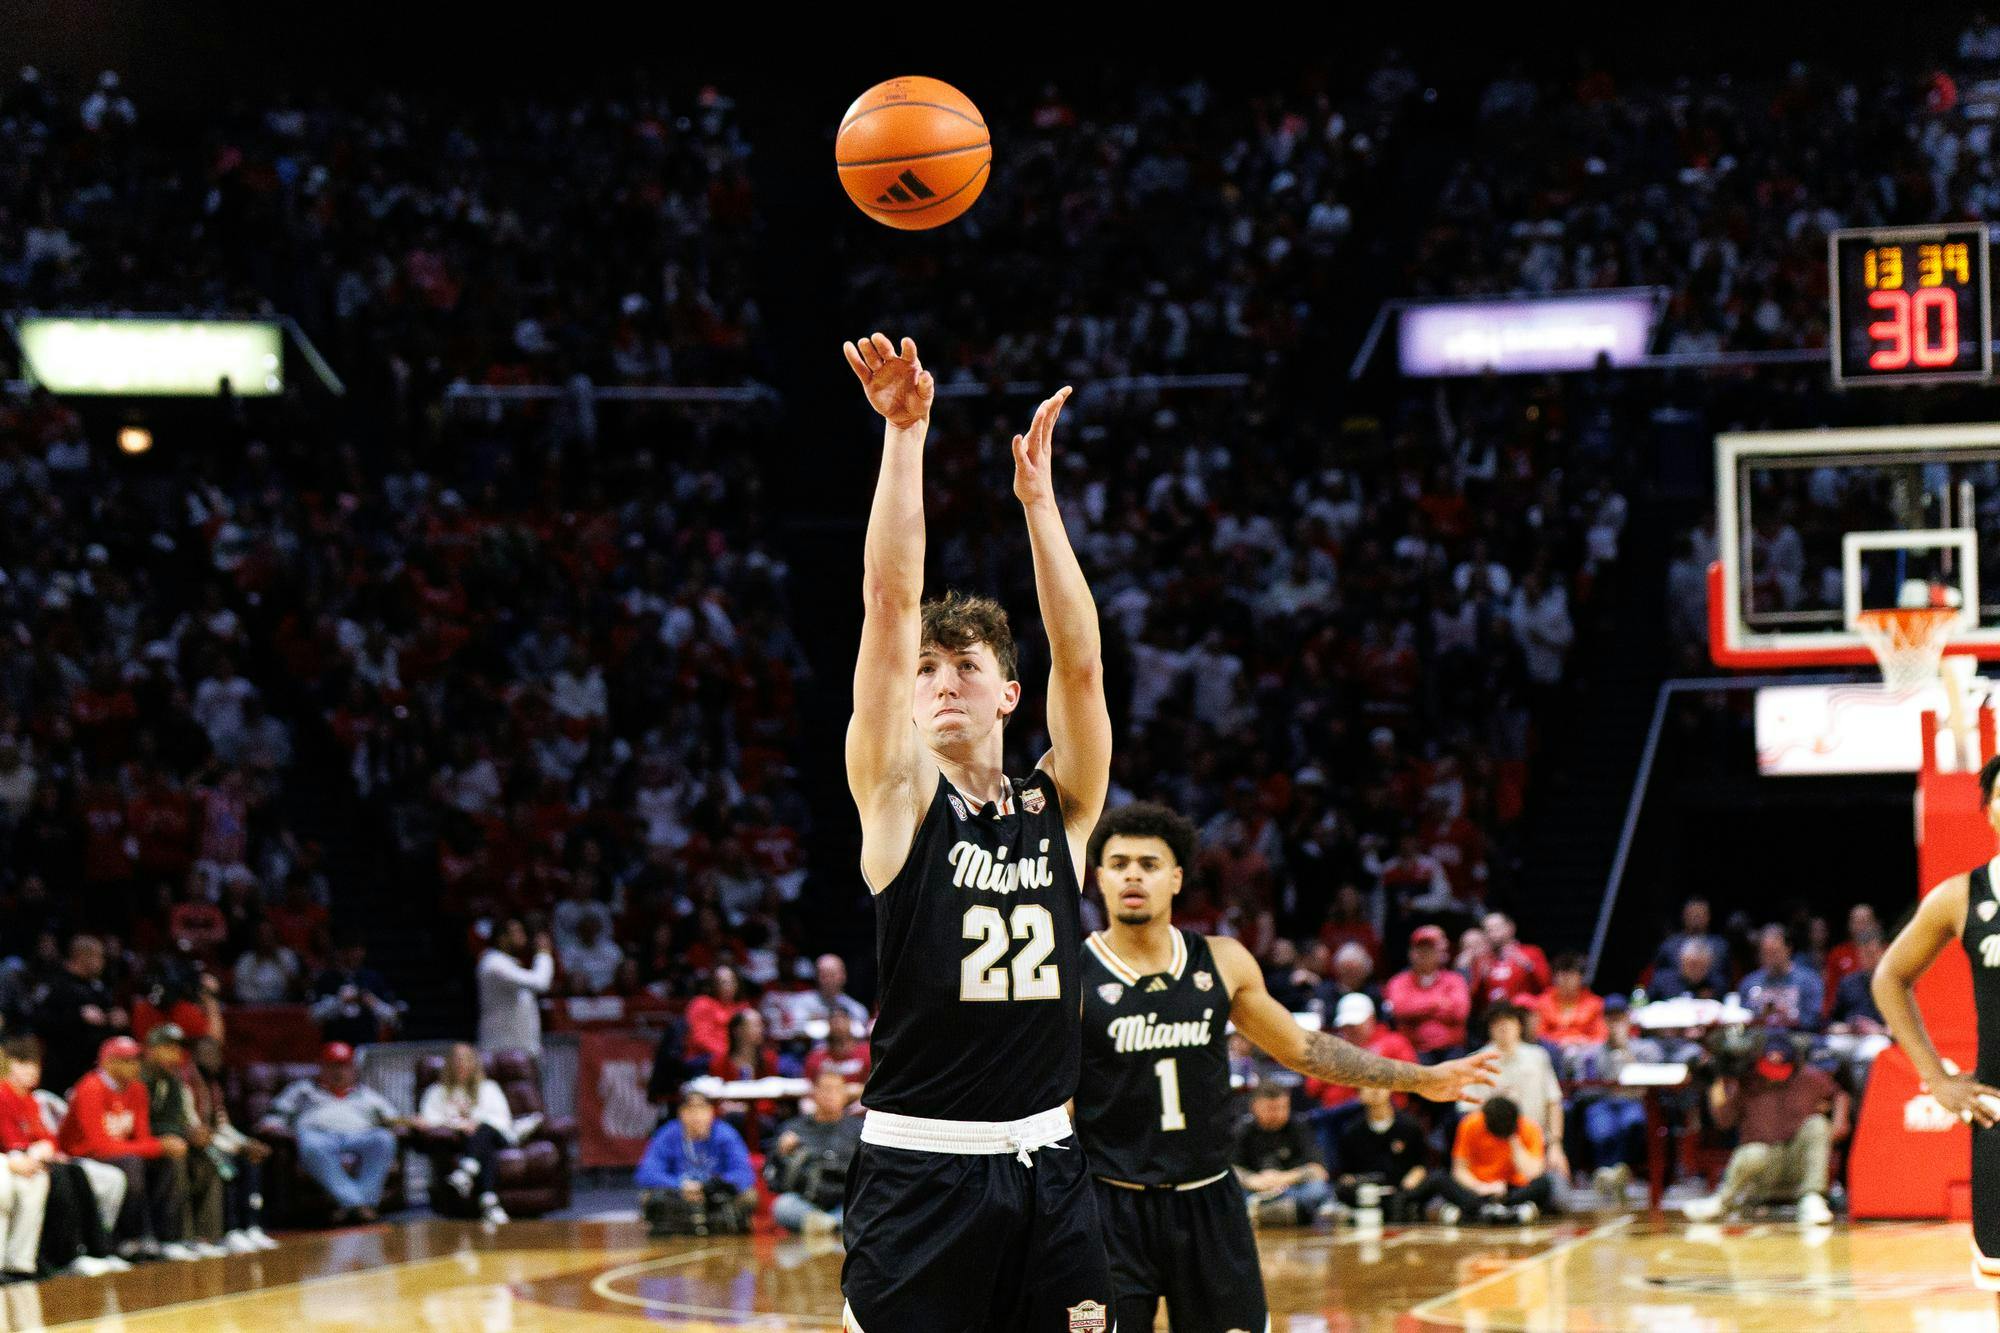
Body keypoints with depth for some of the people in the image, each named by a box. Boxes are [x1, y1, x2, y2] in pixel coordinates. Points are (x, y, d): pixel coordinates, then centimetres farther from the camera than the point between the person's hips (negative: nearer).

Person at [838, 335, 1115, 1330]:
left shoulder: (1058, 810, 9)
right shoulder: (899, 797, 1)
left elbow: (1080, 660, -3)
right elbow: (889, 605, -7)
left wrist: (1038, 496, -7)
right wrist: (905, 433, -13)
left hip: (1044, 1166, 4)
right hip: (918, 1172, -3)